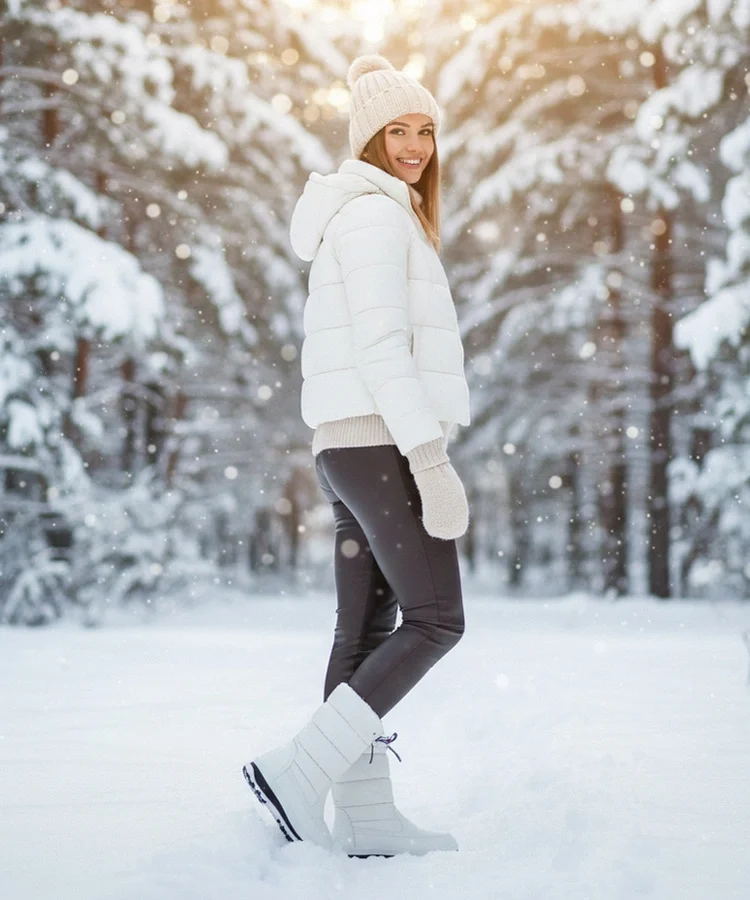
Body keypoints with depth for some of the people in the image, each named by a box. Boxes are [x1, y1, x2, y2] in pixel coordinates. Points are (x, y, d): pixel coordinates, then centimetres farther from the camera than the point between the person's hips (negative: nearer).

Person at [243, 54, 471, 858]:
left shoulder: (379, 216, 23)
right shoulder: (373, 212, -8)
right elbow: (380, 347, -18)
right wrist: (432, 460, -21)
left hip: (355, 446, 10)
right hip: (382, 439, -10)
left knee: (366, 630, 6)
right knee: (435, 620, -9)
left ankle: (366, 819, 8)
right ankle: (297, 772, -11)